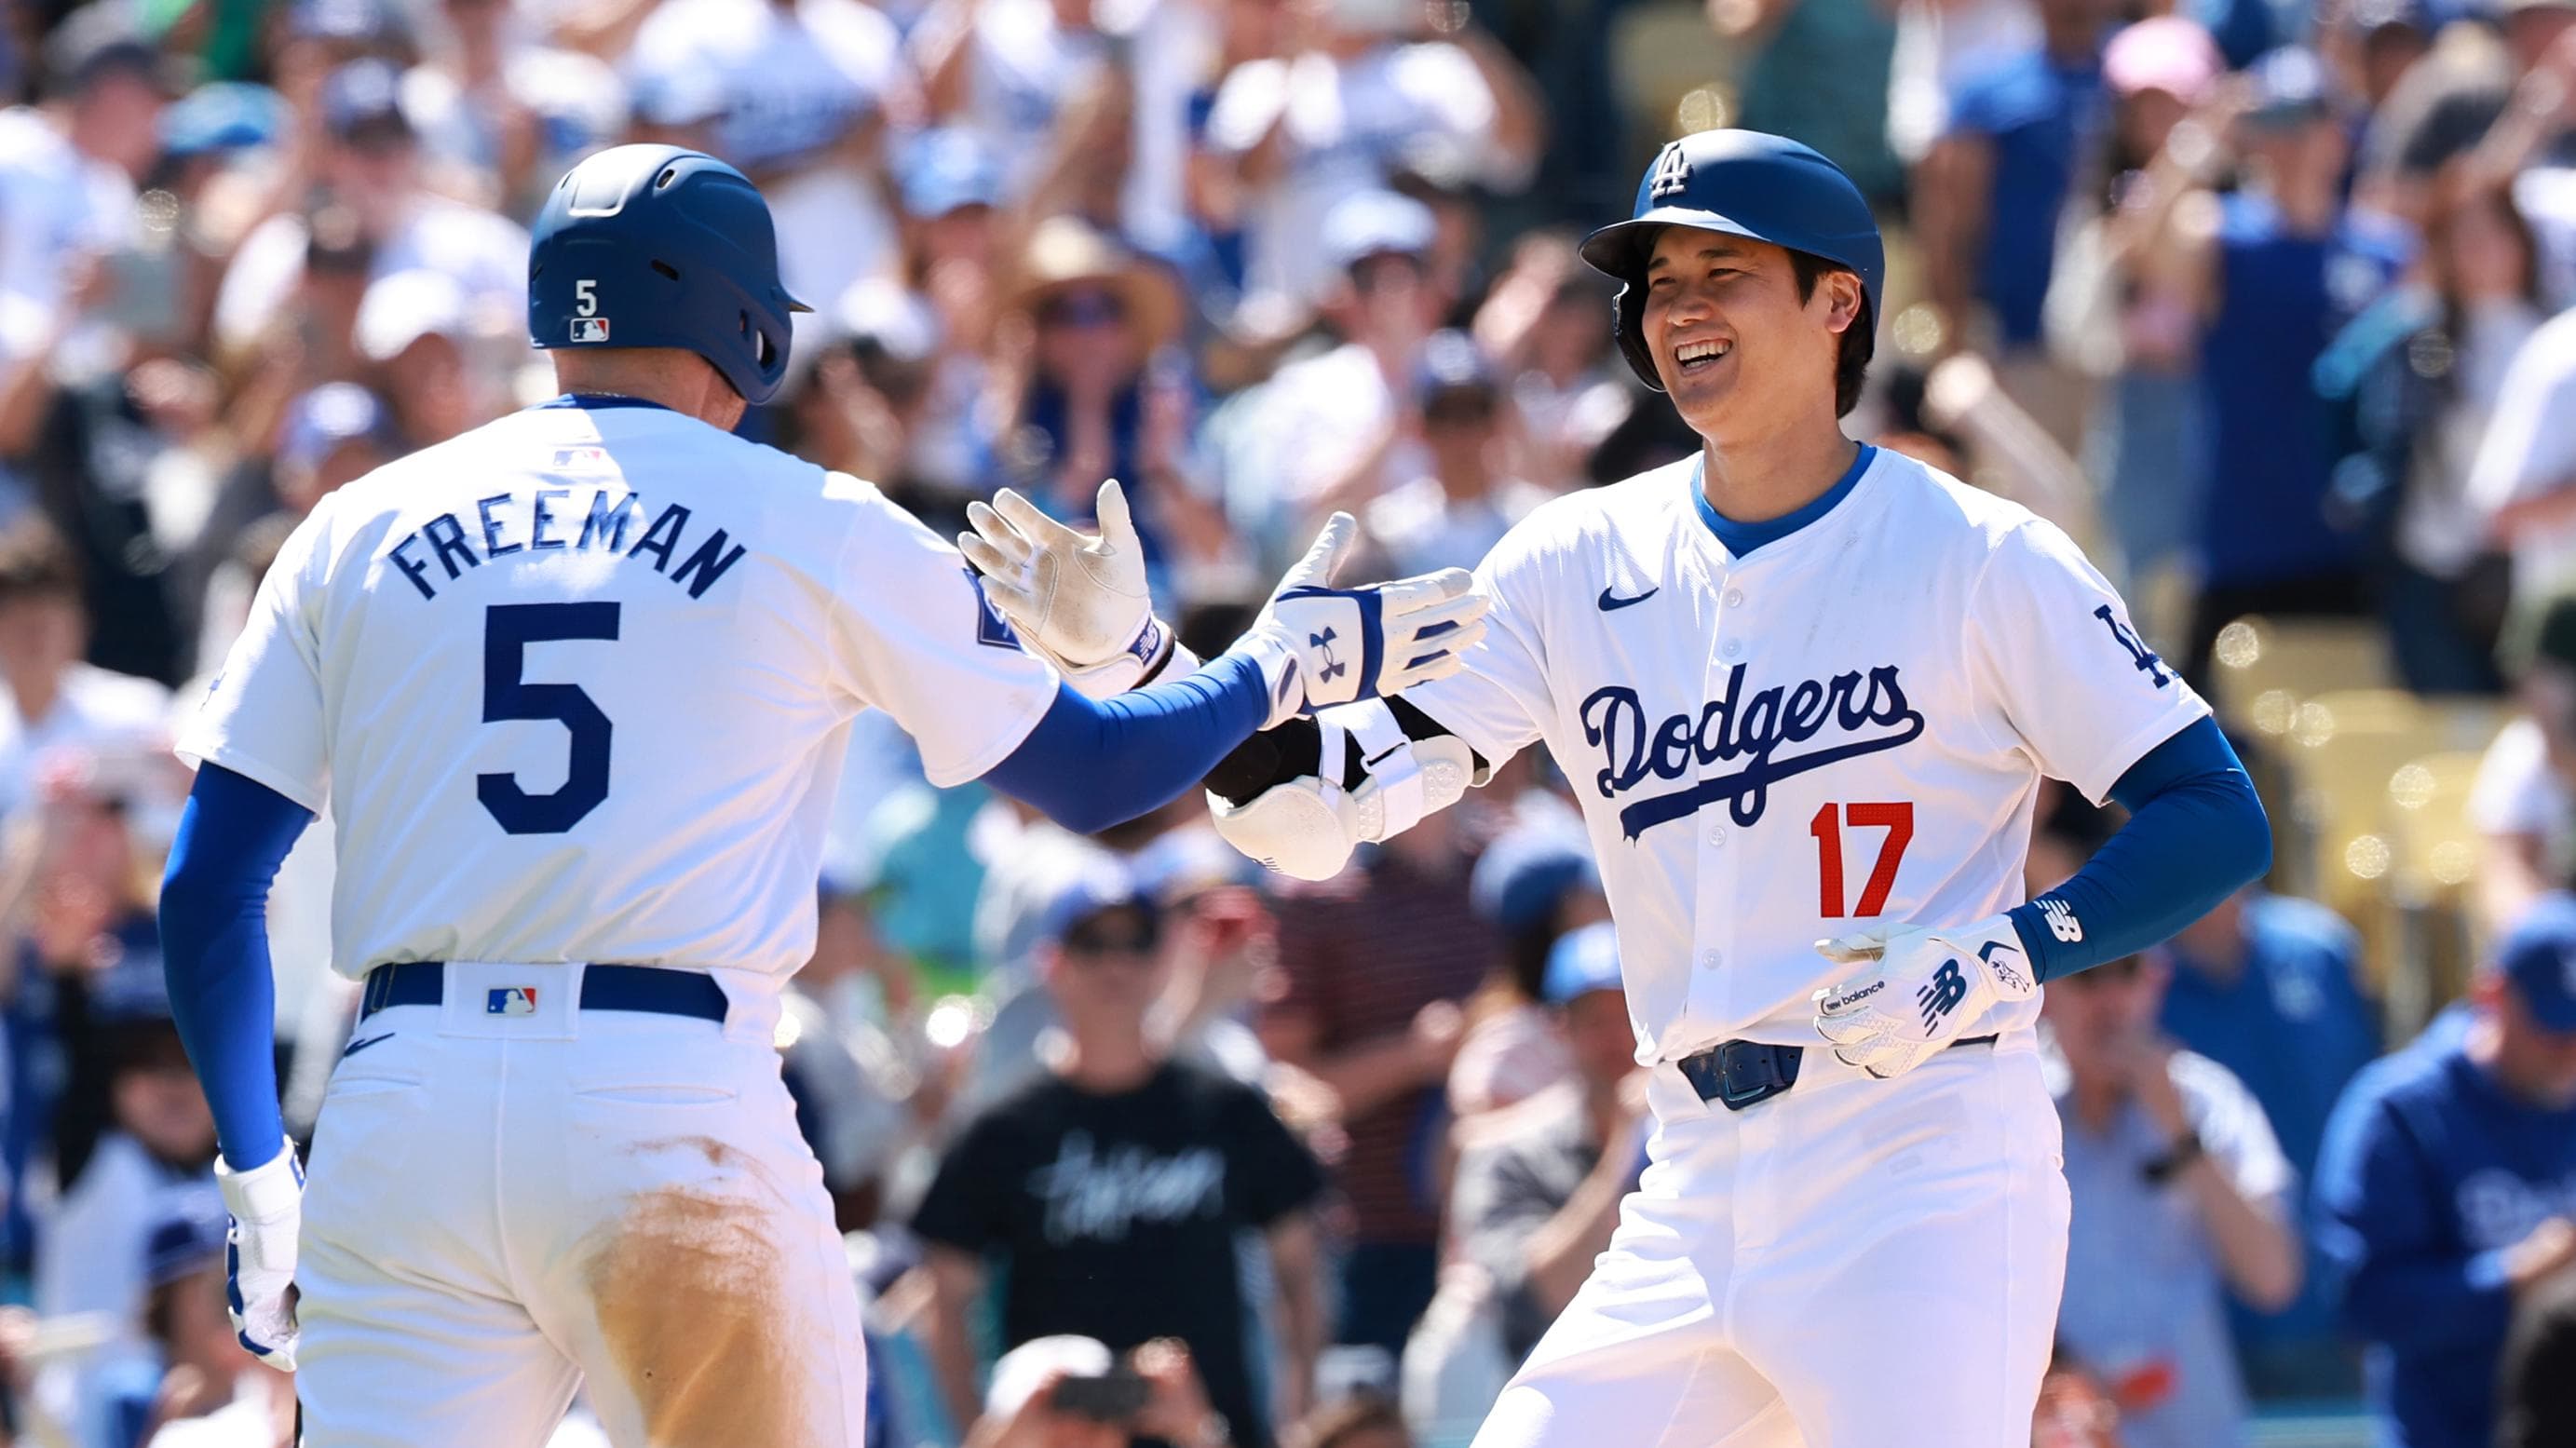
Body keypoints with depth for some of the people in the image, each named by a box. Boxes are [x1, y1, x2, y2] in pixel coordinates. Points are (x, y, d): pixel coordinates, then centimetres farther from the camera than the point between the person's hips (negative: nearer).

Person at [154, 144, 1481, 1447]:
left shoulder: (355, 532, 12)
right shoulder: (817, 530, 7)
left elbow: (208, 889, 9)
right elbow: (1088, 775, 16)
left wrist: (258, 1182, 19)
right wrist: (1285, 662, 33)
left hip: (400, 1109, 2)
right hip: (674, 1112, -2)